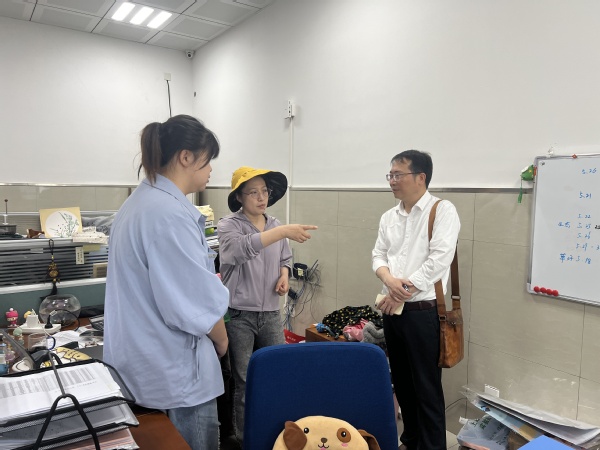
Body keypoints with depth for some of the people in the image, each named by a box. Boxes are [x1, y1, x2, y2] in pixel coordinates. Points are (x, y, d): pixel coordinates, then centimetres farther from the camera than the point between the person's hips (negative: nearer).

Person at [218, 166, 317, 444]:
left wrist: (284, 275, -2)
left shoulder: (275, 225, 7)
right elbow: (242, 248, -32)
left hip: (271, 314, 5)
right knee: (244, 383, 6)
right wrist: (284, 232, -41)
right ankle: (246, 439, 26)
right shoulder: (229, 225, -10)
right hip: (239, 315, -4)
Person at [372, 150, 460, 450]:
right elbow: (378, 256, 10)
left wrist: (402, 292, -15)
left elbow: (439, 260, -17)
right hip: (392, 310, 7)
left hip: (423, 311, -6)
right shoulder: (389, 217, 11)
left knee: (427, 387, 5)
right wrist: (389, 280, -12)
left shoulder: (443, 211, -8)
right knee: (402, 382, 18)